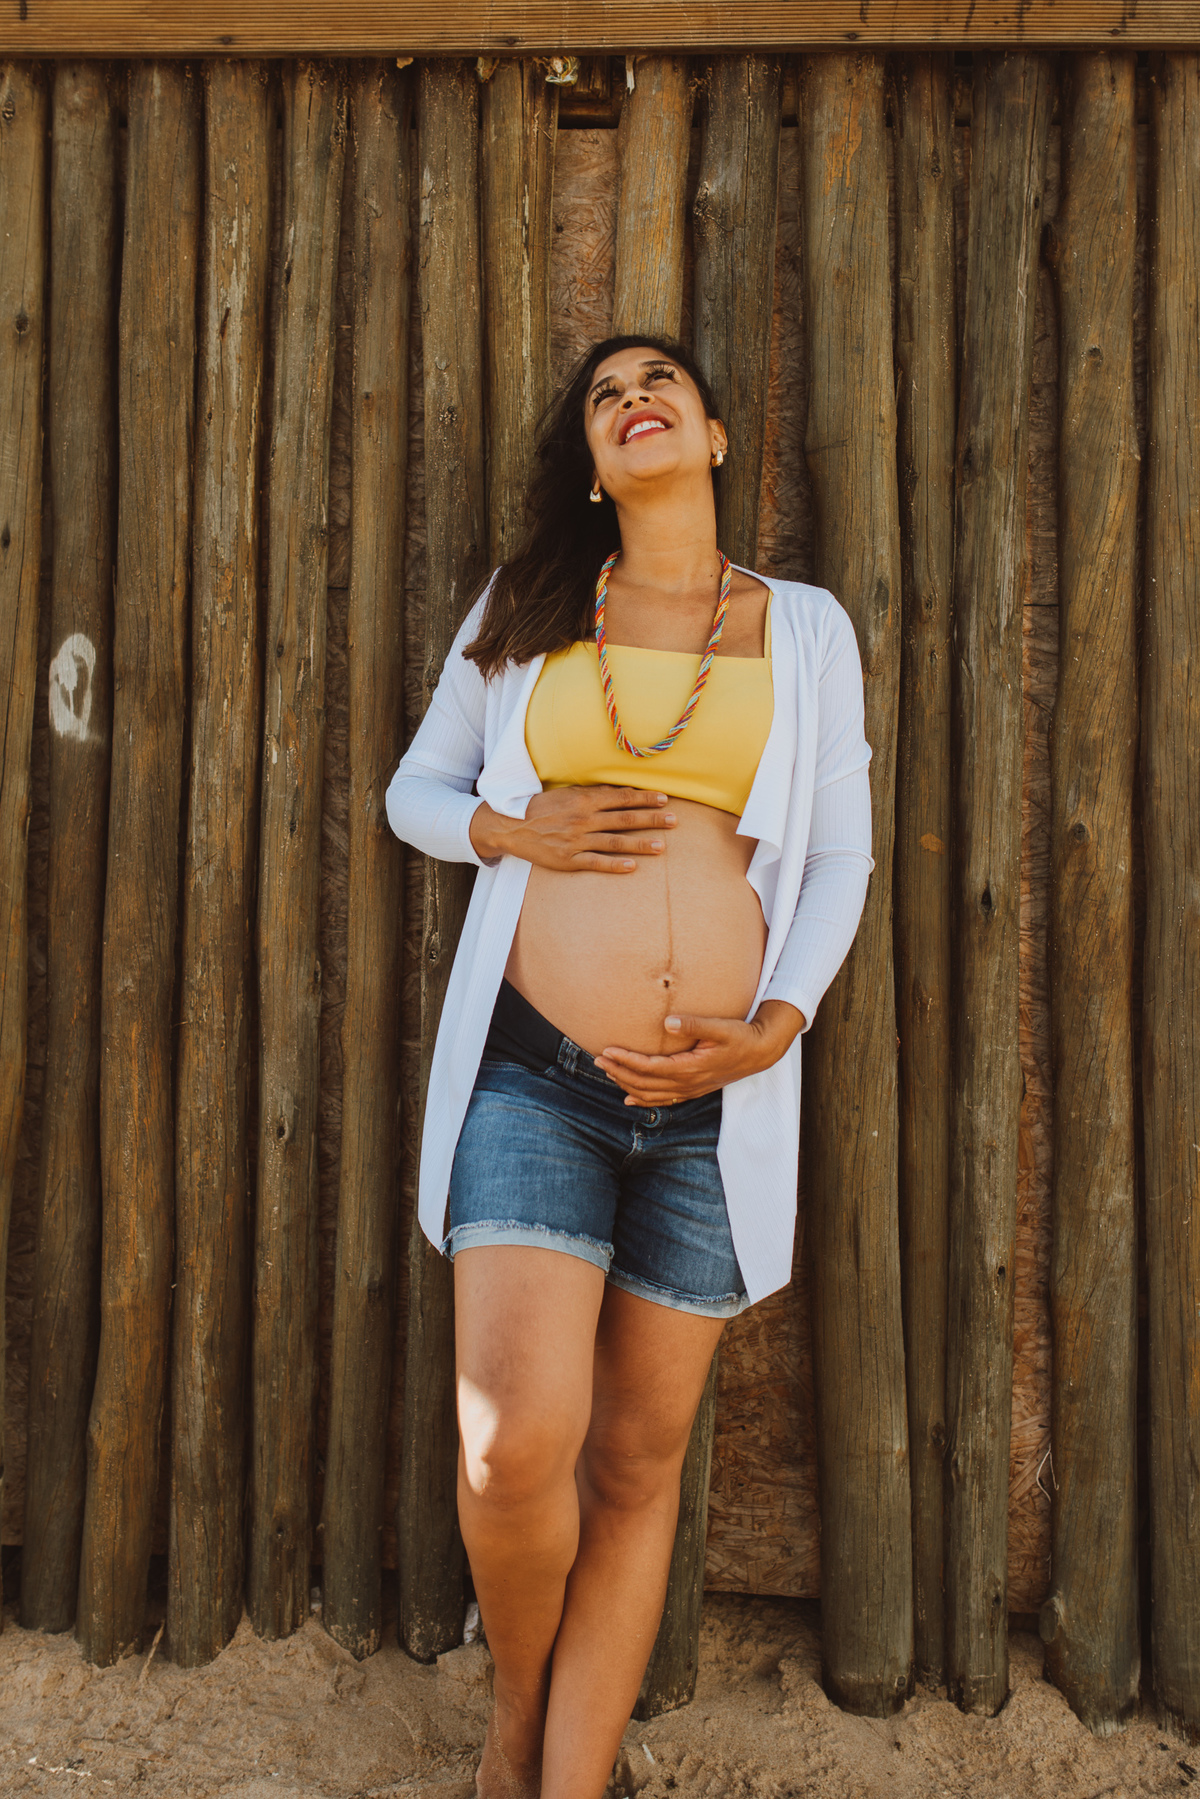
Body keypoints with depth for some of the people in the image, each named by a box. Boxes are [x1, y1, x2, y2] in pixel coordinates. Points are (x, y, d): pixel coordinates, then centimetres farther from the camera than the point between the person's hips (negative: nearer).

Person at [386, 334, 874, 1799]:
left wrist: (773, 1030, -7)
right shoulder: (522, 611, 11)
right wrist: (515, 827, -6)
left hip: (717, 1101, 1)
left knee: (639, 1459, 7)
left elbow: (837, 857, 9)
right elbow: (416, 790, 16)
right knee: (518, 1443, -11)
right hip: (534, 1070, 0)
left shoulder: (805, 629, 10)